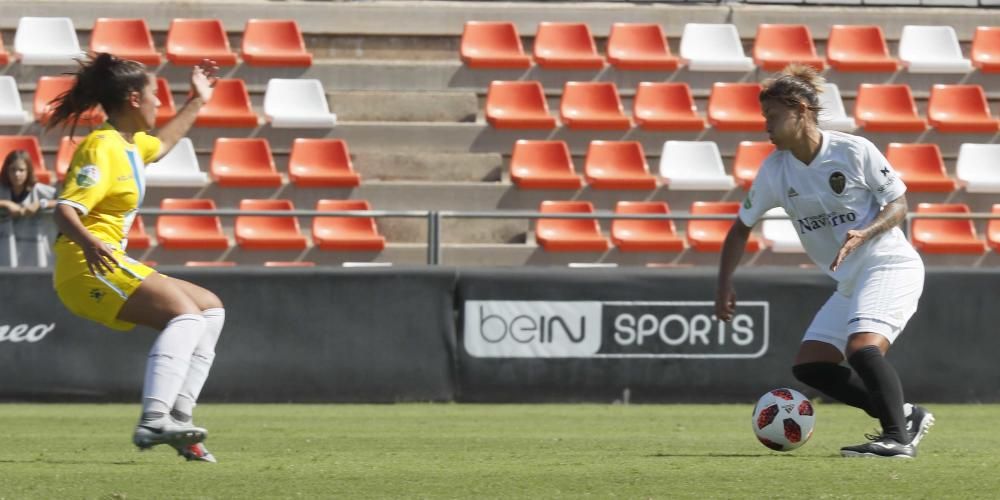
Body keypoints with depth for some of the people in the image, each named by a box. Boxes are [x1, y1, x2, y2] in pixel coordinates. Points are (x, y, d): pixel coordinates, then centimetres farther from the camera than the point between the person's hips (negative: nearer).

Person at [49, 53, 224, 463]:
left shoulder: (130, 144, 18)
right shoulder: (102, 148, -14)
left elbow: (162, 144, 44)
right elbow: (65, 210, -24)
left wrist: (197, 102, 49)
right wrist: (88, 243, -44)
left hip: (112, 265, 11)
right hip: (88, 266, -11)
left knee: (211, 309, 14)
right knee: (185, 313, -26)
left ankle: (178, 417, 2)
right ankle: (153, 422, -39)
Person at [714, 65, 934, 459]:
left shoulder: (853, 151, -15)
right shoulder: (774, 171, 2)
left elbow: (898, 204, -9)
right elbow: (742, 227, 12)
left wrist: (864, 233, -27)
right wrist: (725, 285, 4)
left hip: (891, 267, -8)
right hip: (849, 281, 8)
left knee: (862, 346, -29)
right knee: (809, 366, -1)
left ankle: (898, 438, -20)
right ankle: (905, 416, 4)